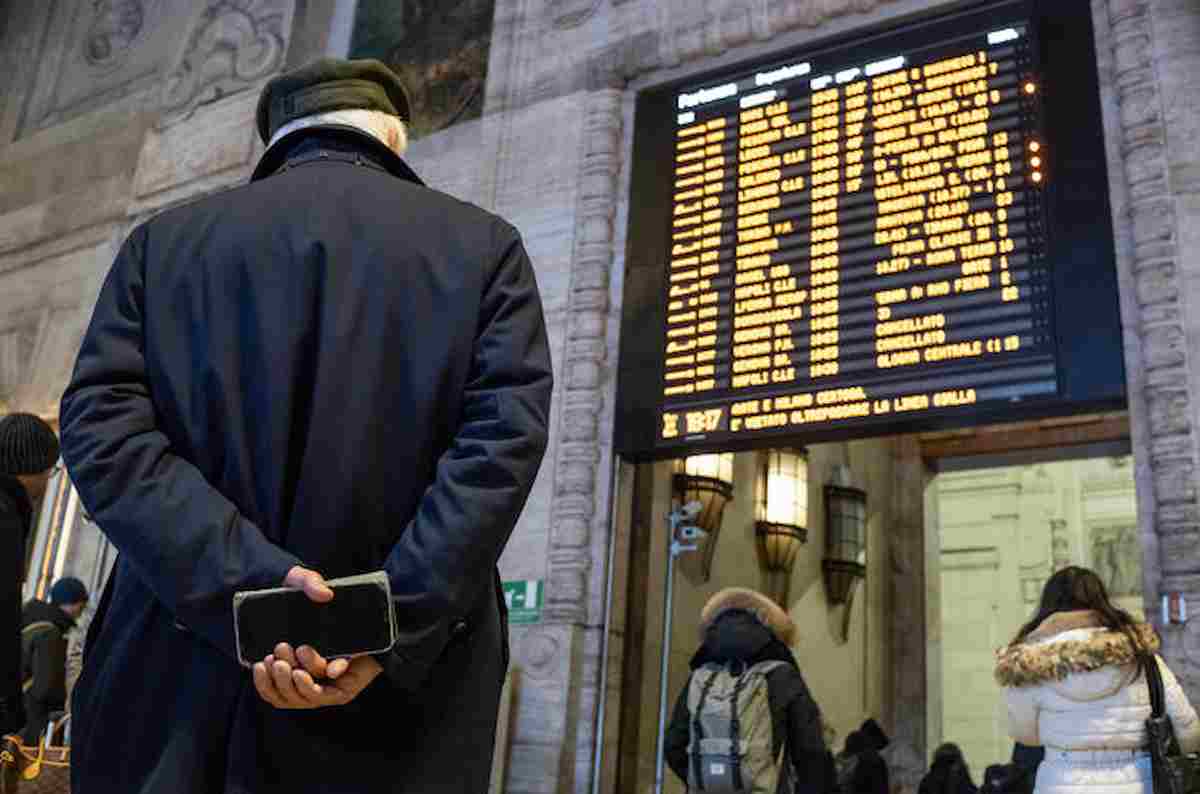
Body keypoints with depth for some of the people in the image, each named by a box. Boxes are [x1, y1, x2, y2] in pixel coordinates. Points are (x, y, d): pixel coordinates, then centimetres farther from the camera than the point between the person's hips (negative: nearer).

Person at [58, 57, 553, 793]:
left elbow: (102, 428, -4)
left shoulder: (163, 241, 10)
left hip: (180, 697, 2)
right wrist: (391, 632, -14)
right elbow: (505, 434, -9)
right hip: (398, 703, -1)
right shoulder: (485, 245, 6)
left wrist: (251, 586, -12)